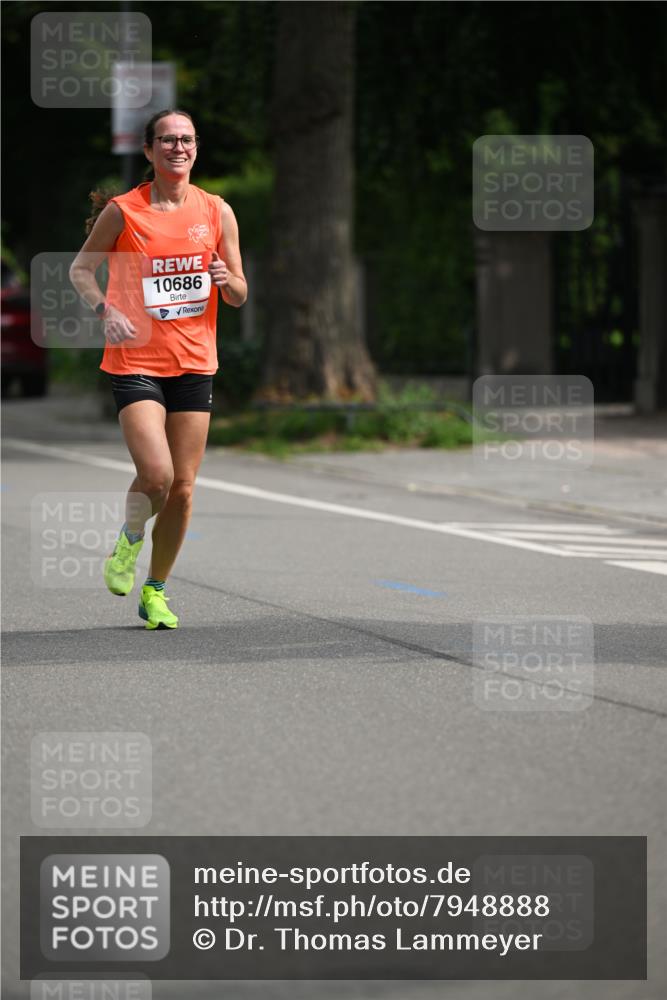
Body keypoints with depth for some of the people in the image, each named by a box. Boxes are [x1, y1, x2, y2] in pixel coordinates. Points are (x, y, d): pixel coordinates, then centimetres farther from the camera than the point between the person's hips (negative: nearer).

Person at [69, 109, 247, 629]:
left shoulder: (217, 212, 4)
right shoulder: (122, 211, -4)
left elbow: (239, 296, 10)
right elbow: (81, 268, 7)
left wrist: (227, 280, -14)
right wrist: (106, 309, -12)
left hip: (195, 365, 3)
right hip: (136, 361, -3)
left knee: (183, 488, 4)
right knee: (156, 474, -19)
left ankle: (156, 590, 21)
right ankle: (130, 540, 14)